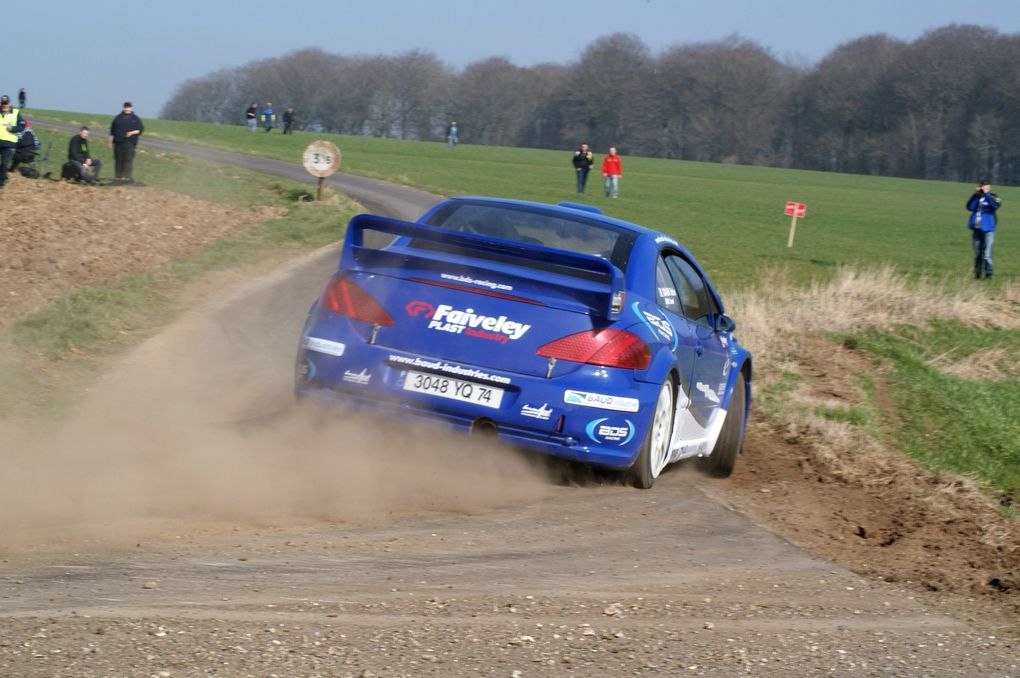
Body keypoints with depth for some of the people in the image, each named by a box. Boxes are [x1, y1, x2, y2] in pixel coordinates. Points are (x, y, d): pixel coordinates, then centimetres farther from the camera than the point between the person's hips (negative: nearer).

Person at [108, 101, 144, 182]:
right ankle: (118, 175, 10)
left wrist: (132, 132, -10)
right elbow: (113, 130, 17)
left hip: (130, 142, -3)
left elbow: (141, 129, 6)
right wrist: (110, 140, 14)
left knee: (128, 159, -12)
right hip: (118, 142, 3)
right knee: (118, 159, 3)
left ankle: (127, 176, -16)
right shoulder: (118, 118, 13)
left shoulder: (135, 119, 7)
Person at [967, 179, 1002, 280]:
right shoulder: (976, 198, 9)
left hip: (987, 229, -4)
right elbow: (970, 207, -6)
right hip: (976, 229, 4)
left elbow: (995, 205, -21)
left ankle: (988, 274, -5)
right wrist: (976, 194, -13)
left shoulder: (992, 197, 0)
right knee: (977, 254, 12)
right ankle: (977, 274, 23)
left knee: (987, 255, -10)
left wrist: (986, 193, -21)